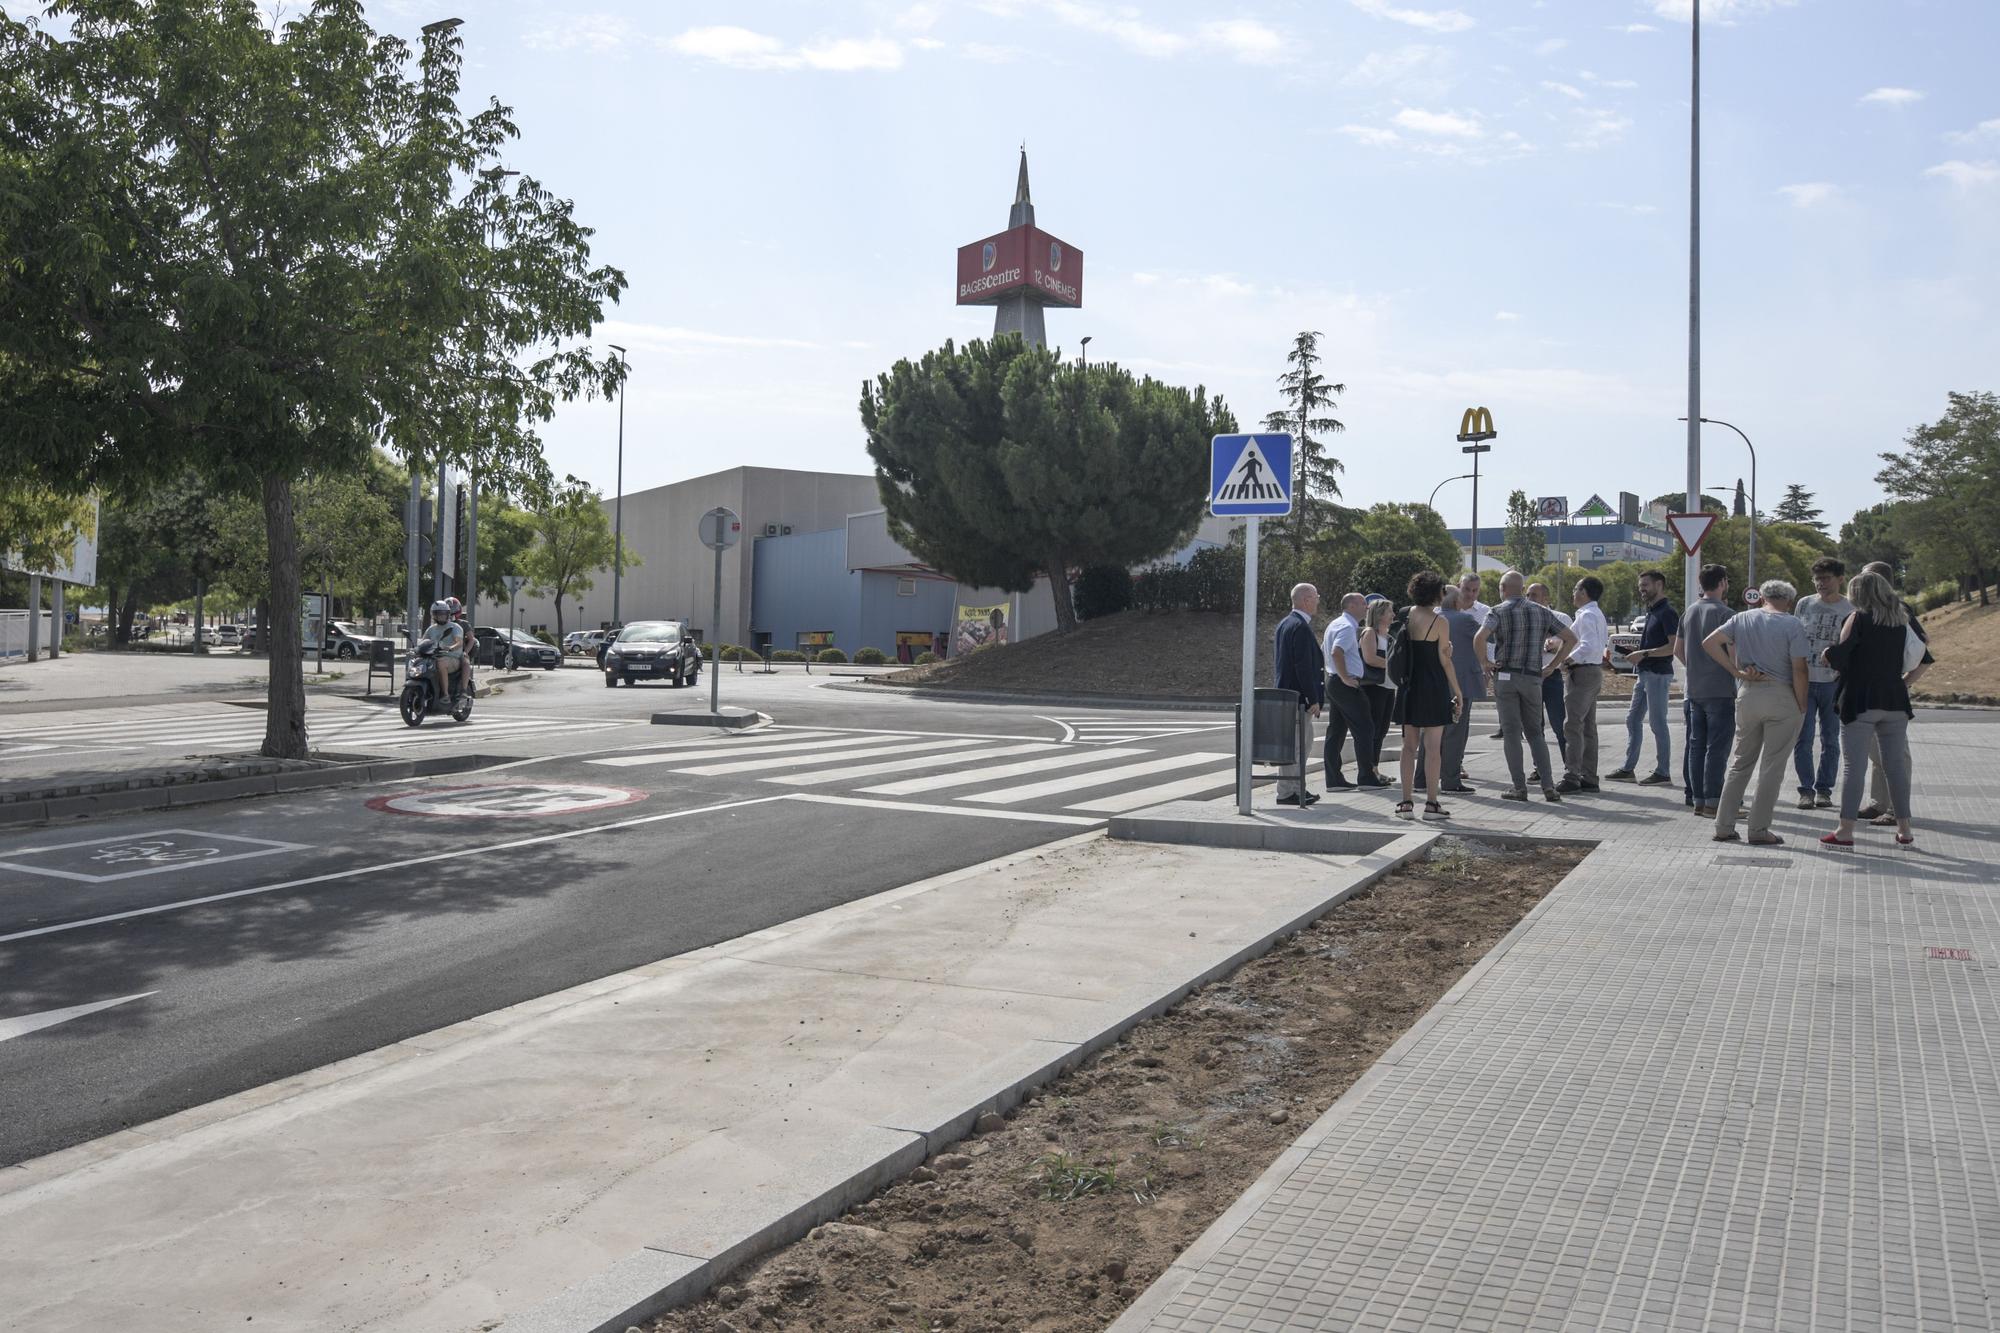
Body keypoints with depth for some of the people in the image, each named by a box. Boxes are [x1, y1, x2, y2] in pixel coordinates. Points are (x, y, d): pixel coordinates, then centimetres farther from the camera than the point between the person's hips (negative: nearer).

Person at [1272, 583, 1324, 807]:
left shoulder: (1284, 624, 14)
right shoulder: (1301, 627, -17)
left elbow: (1276, 659, 20)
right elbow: (1303, 666, -21)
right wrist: (1313, 699, -19)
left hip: (1285, 691, 10)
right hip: (1299, 695, -10)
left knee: (1305, 742, 17)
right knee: (1296, 744, -4)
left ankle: (1297, 788, 22)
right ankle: (1286, 792, 0)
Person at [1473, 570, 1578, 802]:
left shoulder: (1499, 612, -6)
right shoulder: (1542, 612, 7)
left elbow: (1479, 638, -23)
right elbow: (1571, 638, 6)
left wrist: (1484, 662, -8)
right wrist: (1553, 665, 8)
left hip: (1505, 677, -3)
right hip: (1532, 678, 3)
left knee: (1512, 733, 2)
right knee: (1535, 732, 11)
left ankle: (1519, 787, 2)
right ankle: (1548, 786, 0)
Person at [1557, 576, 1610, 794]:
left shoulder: (1586, 615, -15)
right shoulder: (1599, 614, 18)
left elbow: (1589, 645, -26)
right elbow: (1605, 642, 21)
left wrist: (1568, 660, -19)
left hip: (1583, 672, -11)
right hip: (1595, 670, 11)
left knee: (1572, 725, -11)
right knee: (1588, 726, 13)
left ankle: (1571, 777, -14)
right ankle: (1588, 777, 16)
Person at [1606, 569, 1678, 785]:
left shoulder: (1667, 612, -13)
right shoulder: (1651, 611, 17)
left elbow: (1674, 646, -20)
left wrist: (1644, 654, -22)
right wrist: (1638, 656, 11)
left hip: (1658, 674, -10)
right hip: (1645, 674, 10)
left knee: (1658, 723, -4)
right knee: (1633, 719, 11)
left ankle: (1663, 772, 3)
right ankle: (1627, 769, 16)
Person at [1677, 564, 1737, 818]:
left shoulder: (1689, 613, 11)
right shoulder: (1725, 613, -12)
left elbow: (1679, 650, 17)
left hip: (1694, 690, 7)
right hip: (1720, 690, -7)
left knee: (1696, 745, 10)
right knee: (1717, 748, -3)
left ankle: (1698, 800, 13)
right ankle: (1712, 802, -3)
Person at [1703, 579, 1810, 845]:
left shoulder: (1741, 619, 5)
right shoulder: (1792, 625, -7)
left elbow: (1709, 643, -2)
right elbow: (1799, 669, -12)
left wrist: (1737, 671, -2)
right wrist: (1802, 707, -3)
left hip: (1748, 694, 4)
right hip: (1782, 697, -4)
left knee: (1740, 762, 14)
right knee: (1772, 766, 3)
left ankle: (1723, 826, 13)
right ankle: (1759, 830, 6)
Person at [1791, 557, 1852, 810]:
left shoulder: (1850, 609, -1)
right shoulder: (1804, 604, 4)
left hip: (1833, 682, -1)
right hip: (1804, 680, 1)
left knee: (1830, 739, 7)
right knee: (1803, 739, -1)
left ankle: (1824, 789, 17)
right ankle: (1806, 789, 7)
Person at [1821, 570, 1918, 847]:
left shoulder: (1858, 618, -6)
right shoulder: (1901, 621, 11)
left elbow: (1836, 655, -16)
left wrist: (1828, 657, 4)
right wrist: (1903, 683, 17)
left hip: (1860, 701, -5)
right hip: (1894, 701, 5)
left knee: (1854, 765, -3)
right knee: (1896, 764, 11)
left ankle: (1846, 831, -3)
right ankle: (1904, 829, 17)